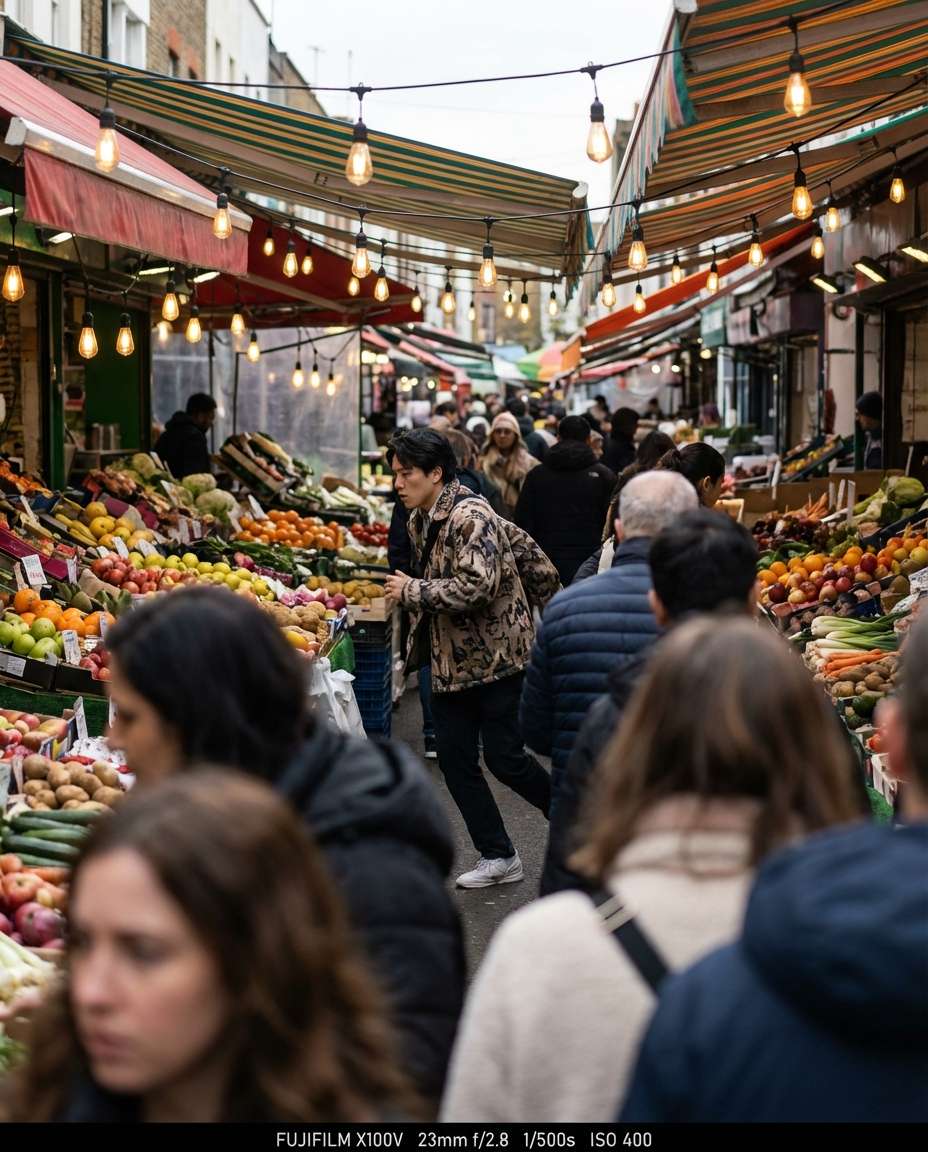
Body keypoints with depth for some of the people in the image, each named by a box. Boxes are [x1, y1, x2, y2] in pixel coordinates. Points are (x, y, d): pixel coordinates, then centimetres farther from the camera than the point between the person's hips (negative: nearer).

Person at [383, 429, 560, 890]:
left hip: (497, 656, -9)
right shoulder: (420, 519, 10)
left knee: (504, 757, -4)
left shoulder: (471, 516, -19)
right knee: (454, 759, 6)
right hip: (451, 659, 9)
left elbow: (477, 585, -29)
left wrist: (412, 591, -21)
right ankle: (497, 857, 15)